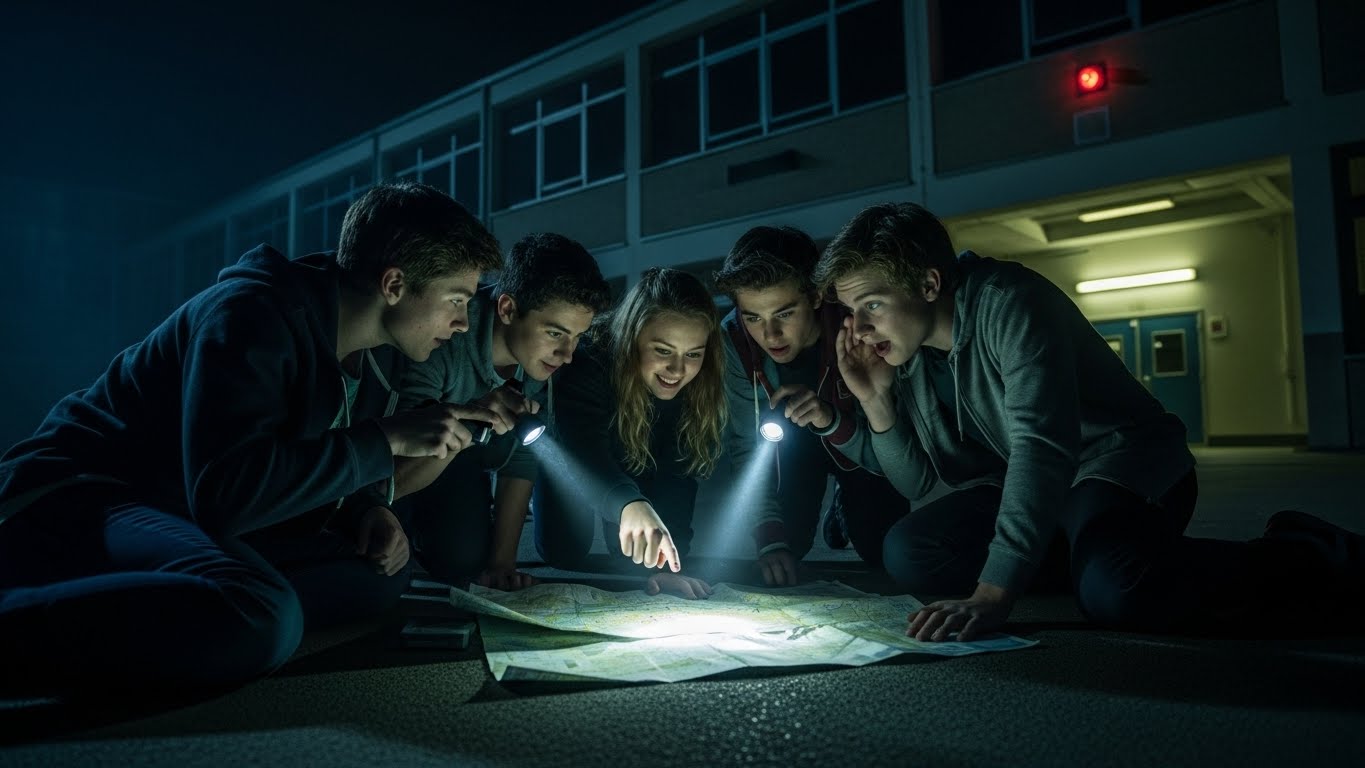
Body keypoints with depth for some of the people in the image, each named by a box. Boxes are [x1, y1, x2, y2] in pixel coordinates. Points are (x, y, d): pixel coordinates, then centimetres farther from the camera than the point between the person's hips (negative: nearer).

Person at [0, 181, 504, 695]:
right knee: (259, 619, -36)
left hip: (198, 518, 10)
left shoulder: (356, 345, 5)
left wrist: (368, 509, -6)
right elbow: (227, 492, -32)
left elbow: (328, 463, 16)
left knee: (380, 570, -2)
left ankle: (141, 608, -9)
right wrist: (388, 439, -26)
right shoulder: (252, 314, -22)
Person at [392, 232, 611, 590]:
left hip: (456, 464, 3)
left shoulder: (544, 352, -22)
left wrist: (501, 562, -16)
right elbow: (391, 479, -40)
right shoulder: (438, 343, -39)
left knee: (466, 560, -12)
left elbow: (523, 457, -14)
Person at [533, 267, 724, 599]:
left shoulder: (702, 386, -29)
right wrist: (630, 505, -76)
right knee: (562, 558, -13)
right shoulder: (590, 362, -40)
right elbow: (581, 451, -56)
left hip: (642, 473, 3)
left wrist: (667, 562, -40)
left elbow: (680, 473, -30)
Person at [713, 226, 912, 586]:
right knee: (785, 543, -13)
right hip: (793, 443, 2)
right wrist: (771, 538, -33)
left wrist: (832, 421, -51)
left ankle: (847, 506, 22)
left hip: (858, 438, -1)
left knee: (886, 552, -11)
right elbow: (746, 445, -23)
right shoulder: (734, 338, -28)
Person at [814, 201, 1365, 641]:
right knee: (908, 553, -12)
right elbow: (916, 482, 5)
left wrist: (991, 594, -42)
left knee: (1116, 591, -37)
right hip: (1020, 483, 7)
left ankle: (1309, 558, -9)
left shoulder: (1007, 302, -23)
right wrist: (876, 401, -14)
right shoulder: (904, 353, 0)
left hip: (1125, 460, -7)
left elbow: (1041, 444, -35)